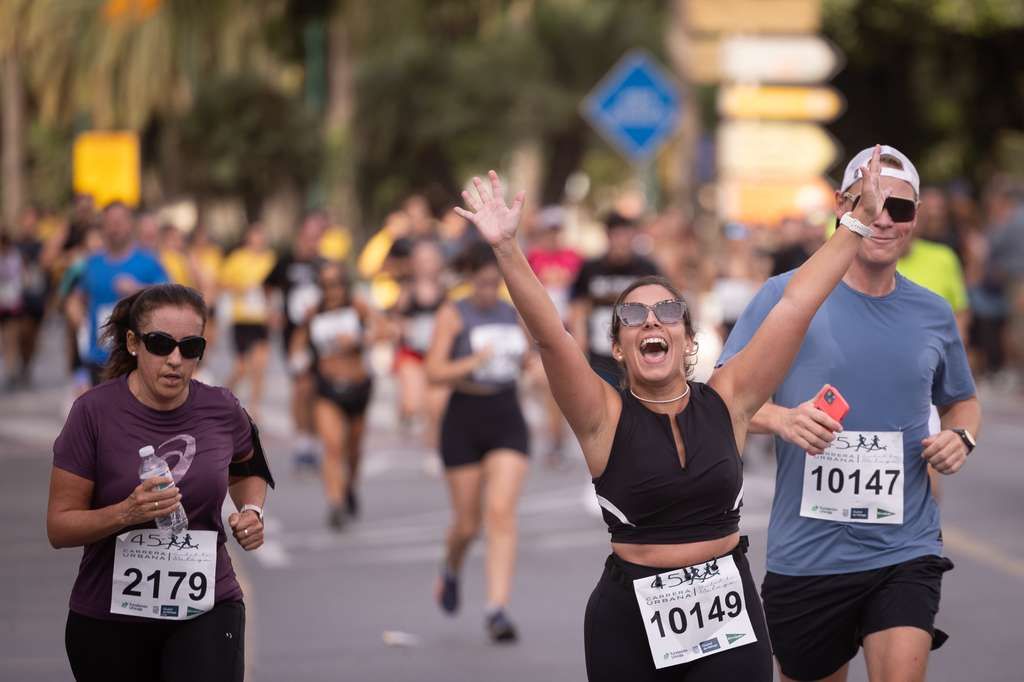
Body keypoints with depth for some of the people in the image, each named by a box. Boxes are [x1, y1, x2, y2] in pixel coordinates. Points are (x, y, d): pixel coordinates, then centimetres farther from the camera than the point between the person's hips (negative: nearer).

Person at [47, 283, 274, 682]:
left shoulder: (222, 410, -3)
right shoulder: (95, 412, -11)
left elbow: (247, 469, 22)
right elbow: (59, 527, -10)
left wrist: (252, 511, 1)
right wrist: (127, 513, -27)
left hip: (206, 610, 1)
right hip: (109, 618, -1)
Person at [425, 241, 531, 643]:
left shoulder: (513, 314, 9)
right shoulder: (453, 315, -5)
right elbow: (434, 372, -13)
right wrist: (473, 363, -28)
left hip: (507, 421, 2)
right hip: (464, 424, -2)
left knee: (502, 513, -14)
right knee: (467, 522, 6)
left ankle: (498, 610, -19)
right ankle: (451, 571, 41)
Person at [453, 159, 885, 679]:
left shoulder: (726, 401, 3)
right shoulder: (606, 417, -3)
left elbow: (796, 306, 1)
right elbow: (549, 334, -17)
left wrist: (860, 222, 0)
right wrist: (506, 248, -30)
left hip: (726, 609, 1)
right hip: (631, 617, -1)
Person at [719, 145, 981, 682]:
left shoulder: (933, 315, 7)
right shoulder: (787, 295, -4)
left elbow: (962, 402, 23)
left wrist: (961, 437, 1)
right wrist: (781, 419, -23)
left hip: (905, 553, 1)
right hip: (806, 553, -1)